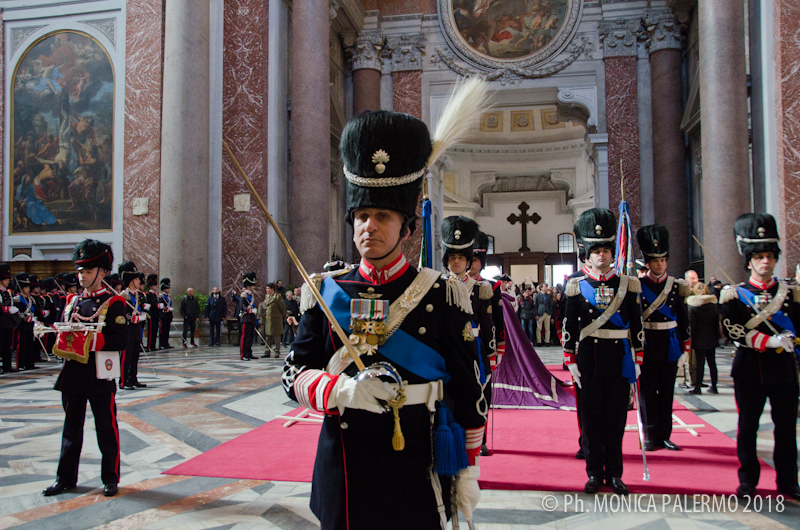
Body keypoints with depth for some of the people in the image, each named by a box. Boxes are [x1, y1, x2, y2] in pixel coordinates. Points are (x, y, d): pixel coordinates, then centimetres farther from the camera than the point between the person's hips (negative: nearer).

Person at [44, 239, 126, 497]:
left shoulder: (113, 304, -7)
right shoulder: (72, 301, 11)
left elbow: (120, 341, -15)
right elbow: (62, 332, 18)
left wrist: (90, 340, -26)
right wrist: (62, 342, -5)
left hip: (101, 377, -5)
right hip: (73, 376, 6)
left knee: (107, 430, 6)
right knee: (71, 429, 15)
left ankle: (110, 479, 19)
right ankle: (66, 478, 27)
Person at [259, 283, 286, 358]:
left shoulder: (278, 296, -10)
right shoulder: (266, 296, 11)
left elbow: (283, 307, -5)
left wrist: (283, 316, 4)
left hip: (276, 320, -6)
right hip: (267, 320, 6)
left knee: (276, 337, 0)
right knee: (268, 336, 8)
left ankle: (277, 352, 7)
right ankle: (267, 352, 12)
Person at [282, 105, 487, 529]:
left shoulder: (442, 295, -5)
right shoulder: (326, 291, 1)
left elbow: (467, 391, -1)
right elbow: (294, 374, -1)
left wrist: (468, 469, 1)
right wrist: (340, 390, -21)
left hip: (416, 475, -2)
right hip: (342, 476, 2)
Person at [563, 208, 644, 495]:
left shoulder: (627, 285, 3)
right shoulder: (577, 287, 1)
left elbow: (637, 326, 5)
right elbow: (569, 327, 2)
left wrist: (637, 361, 1)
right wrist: (571, 361, -1)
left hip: (619, 359, 1)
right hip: (589, 360, 0)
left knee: (616, 417, 7)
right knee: (591, 417, 6)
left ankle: (614, 474, 19)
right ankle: (594, 473, 18)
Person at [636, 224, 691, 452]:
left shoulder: (677, 286, 4)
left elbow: (683, 320, 6)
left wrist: (685, 348, 2)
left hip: (669, 345, 2)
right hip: (646, 345, -2)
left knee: (667, 391, 8)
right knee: (648, 390, 2)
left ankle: (664, 435, 17)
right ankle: (650, 436, 11)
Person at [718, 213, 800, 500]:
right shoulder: (734, 295, -2)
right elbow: (732, 330, -14)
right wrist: (770, 341, -23)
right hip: (749, 367, -2)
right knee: (748, 426, 6)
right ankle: (747, 481, 17)